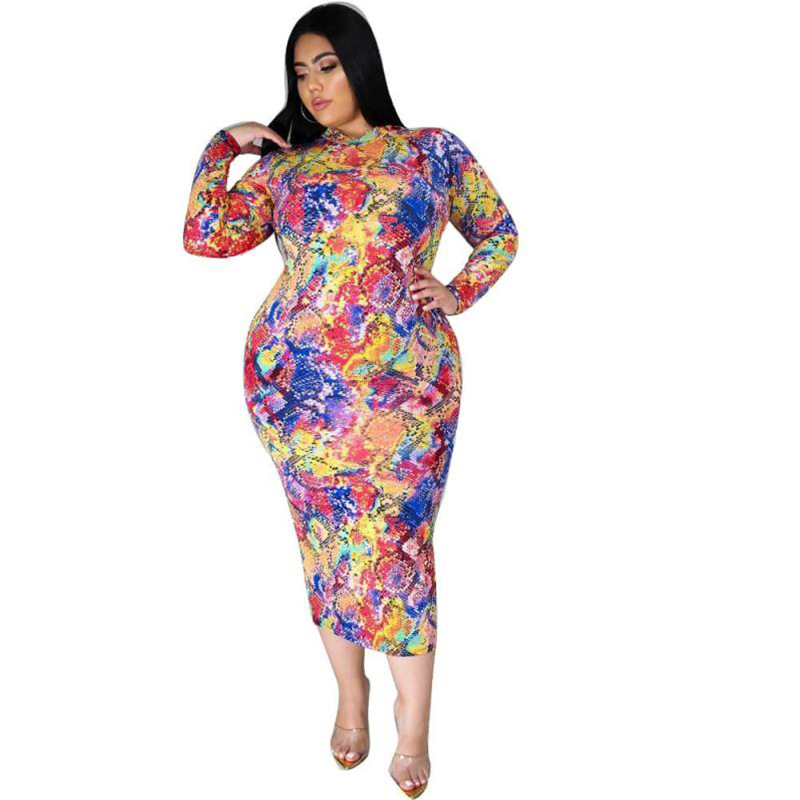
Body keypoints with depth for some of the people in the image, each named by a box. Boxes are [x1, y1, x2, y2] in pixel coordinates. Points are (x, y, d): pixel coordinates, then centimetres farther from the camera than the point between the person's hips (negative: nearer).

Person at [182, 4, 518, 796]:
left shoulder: (433, 151, 10)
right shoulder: (284, 166, 13)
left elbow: (500, 234, 18)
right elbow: (203, 235, 3)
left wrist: (456, 293, 3)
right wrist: (227, 141, 9)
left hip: (400, 380, -2)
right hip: (296, 380, 3)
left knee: (392, 542, -3)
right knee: (326, 537, 10)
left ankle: (414, 727, 13)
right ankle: (351, 697, 29)